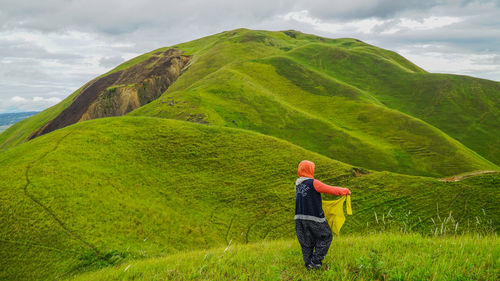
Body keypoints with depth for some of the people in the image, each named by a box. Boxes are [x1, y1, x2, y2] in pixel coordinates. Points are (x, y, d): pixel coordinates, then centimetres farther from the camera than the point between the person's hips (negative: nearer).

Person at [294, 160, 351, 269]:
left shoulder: (297, 184, 9)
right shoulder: (313, 183, -12)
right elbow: (331, 190, -9)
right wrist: (346, 191, 7)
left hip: (299, 218, 7)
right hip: (313, 217, -6)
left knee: (306, 242, 13)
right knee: (325, 237, 10)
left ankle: (309, 264, 13)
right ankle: (315, 261, 5)